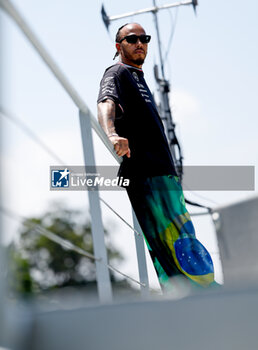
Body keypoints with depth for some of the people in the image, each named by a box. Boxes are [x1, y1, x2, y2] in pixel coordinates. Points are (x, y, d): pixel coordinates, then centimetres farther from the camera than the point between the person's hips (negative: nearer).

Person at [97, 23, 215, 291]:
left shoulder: (138, 78, 28)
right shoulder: (117, 73, -1)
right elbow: (106, 103, -24)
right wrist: (112, 134, -46)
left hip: (162, 172, 10)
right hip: (145, 174, -10)